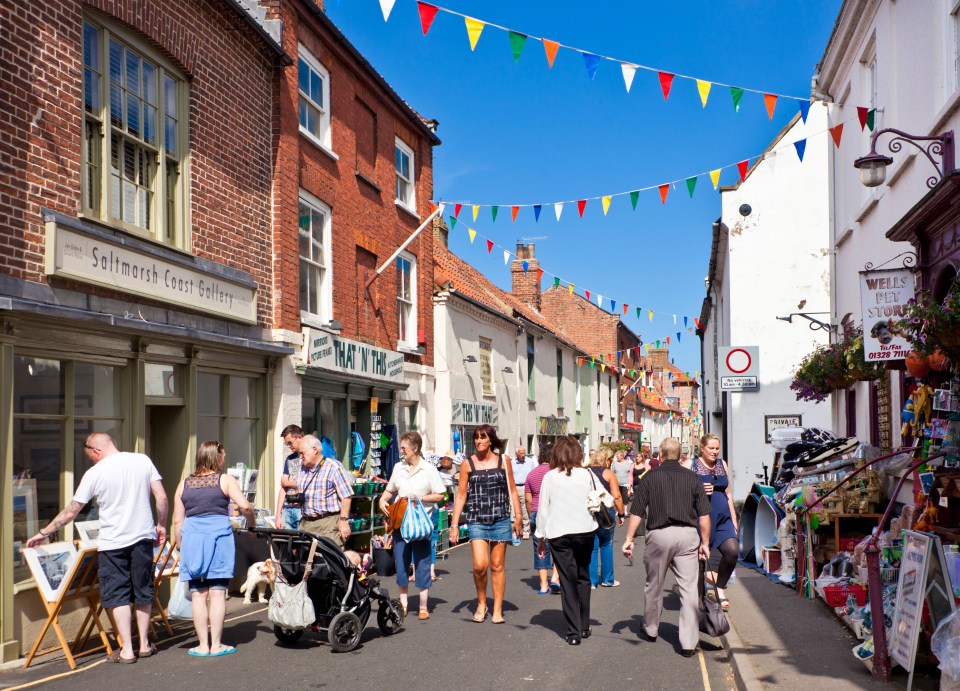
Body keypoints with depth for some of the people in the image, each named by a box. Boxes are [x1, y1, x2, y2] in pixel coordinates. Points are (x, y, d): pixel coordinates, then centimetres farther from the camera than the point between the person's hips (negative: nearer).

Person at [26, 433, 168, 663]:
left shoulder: (94, 473, -5)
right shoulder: (143, 460, 1)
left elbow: (71, 512, 0)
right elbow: (162, 498, -1)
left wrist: (43, 533, 11)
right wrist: (161, 525, 13)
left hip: (112, 542, -3)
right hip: (143, 537, 3)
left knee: (117, 595, 6)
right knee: (142, 592, 14)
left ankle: (126, 650, 4)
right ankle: (144, 644, 22)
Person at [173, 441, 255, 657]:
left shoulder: (185, 484, 12)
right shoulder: (225, 480, 3)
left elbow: (177, 521, 11)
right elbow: (244, 506, -10)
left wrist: (182, 547, 19)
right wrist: (252, 526, 7)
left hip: (191, 537, 3)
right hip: (219, 535, -3)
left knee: (198, 594, 6)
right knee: (217, 593, 2)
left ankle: (203, 645, 9)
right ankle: (216, 645, 5)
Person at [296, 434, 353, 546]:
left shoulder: (333, 467, -7)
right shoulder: (302, 469, 16)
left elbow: (346, 497, -11)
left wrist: (344, 521, -16)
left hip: (329, 521, -7)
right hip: (306, 523, 7)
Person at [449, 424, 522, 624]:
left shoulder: (503, 460, 5)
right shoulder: (468, 464, 3)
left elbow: (512, 490, 10)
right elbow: (461, 495, 4)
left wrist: (518, 515, 3)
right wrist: (454, 525, 1)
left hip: (501, 519, 1)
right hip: (476, 520, -1)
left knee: (497, 566, 4)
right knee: (479, 565, -12)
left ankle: (497, 610, 15)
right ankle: (481, 603, 13)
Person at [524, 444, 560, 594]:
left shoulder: (531, 474, 8)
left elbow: (528, 499, 9)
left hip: (537, 514, 4)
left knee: (540, 549, 7)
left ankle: (543, 584, 9)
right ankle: (555, 577, -3)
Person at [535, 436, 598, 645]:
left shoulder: (550, 477, -3)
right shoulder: (586, 475, -2)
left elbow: (542, 508, 0)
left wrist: (541, 536, 9)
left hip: (559, 534, -1)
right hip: (585, 531, 1)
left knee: (568, 581, 3)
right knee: (583, 577, 16)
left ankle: (574, 632, 2)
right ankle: (584, 626, 20)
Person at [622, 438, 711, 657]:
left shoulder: (650, 477, 3)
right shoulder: (692, 478, 6)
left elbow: (636, 512, -1)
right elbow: (704, 515, 3)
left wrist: (629, 538, 4)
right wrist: (705, 543, 10)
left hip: (659, 534, 0)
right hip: (687, 534, 1)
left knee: (654, 585, 17)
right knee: (689, 588, 2)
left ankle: (650, 629, 35)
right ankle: (688, 643, 0)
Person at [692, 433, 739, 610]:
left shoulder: (722, 464, 15)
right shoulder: (691, 465, -1)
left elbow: (728, 493, 19)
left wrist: (734, 520, 17)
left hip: (722, 518, 4)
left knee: (733, 550, -15)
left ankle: (719, 588, 5)